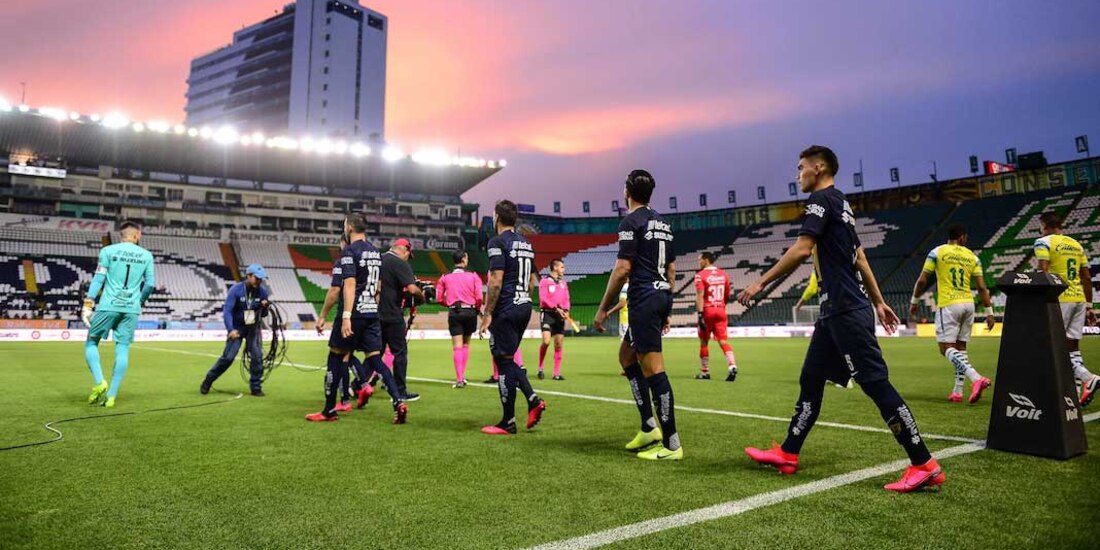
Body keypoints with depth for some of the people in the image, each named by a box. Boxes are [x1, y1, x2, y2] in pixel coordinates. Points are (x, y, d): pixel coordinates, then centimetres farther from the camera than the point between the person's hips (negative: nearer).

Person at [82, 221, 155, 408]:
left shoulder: (108, 251, 3)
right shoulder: (146, 255, 7)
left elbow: (98, 279, -2)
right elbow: (150, 284, 7)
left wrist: (88, 304, -1)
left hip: (109, 306, -1)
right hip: (131, 309, 2)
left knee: (91, 343, 13)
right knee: (122, 350, 4)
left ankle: (100, 383, -5)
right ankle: (111, 395, 3)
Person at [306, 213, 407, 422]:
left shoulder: (349, 251, -10)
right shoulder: (375, 252, 14)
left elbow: (350, 285, -19)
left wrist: (346, 316, -23)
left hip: (354, 313, -7)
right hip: (372, 313, 7)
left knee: (336, 358, 6)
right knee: (375, 359, 6)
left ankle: (329, 411, 13)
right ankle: (398, 402, -8)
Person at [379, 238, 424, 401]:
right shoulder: (401, 264, -12)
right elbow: (412, 289, -22)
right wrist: (422, 296, -3)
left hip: (375, 314, 7)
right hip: (392, 316, -7)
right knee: (400, 352, 2)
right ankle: (400, 391, 5)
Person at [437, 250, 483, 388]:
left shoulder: (445, 277, 4)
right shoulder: (473, 276, -1)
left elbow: (440, 298, 3)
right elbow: (479, 297, -7)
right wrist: (477, 309, 11)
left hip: (454, 313, 0)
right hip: (470, 312, 0)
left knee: (457, 346, 0)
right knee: (466, 344, 16)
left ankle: (459, 379, -6)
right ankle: (462, 376, 19)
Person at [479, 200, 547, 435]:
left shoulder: (498, 242, -11)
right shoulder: (525, 243, 14)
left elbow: (496, 281, -18)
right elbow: (532, 279, 18)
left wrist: (487, 314, -14)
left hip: (505, 310, -8)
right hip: (524, 307, 8)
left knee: (504, 361, -1)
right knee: (507, 358, 19)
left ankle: (508, 422, 6)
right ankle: (533, 399, 6)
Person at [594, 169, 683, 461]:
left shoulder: (631, 222, -8)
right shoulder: (662, 223, 17)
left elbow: (623, 269, -15)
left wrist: (603, 309, -9)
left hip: (644, 298, -9)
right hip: (662, 295, 9)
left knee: (653, 369, -7)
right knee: (626, 355, 20)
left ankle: (671, 444, -3)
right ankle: (649, 428, 18)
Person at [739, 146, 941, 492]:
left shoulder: (822, 198, -9)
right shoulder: (841, 204, 20)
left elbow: (801, 249, -20)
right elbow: (859, 257, 22)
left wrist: (760, 283, -16)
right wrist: (879, 302, 24)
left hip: (846, 311, -10)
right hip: (836, 311, 10)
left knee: (875, 382, -8)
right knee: (811, 379, 12)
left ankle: (924, 465, -1)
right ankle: (787, 454, 19)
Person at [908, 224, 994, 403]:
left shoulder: (937, 252, -1)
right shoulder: (972, 257, 9)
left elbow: (922, 281, -4)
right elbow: (982, 287, 4)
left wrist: (914, 302, 8)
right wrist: (989, 312, 9)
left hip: (948, 305, -5)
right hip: (968, 304, 5)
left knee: (946, 347, -5)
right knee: (960, 347, 12)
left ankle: (976, 378, -25)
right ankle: (957, 392, 14)